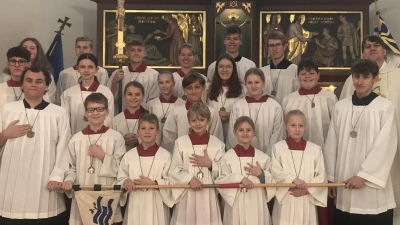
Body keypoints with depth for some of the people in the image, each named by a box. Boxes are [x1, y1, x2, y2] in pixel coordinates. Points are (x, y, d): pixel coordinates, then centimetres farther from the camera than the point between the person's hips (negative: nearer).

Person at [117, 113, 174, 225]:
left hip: (157, 205, -2)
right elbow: (121, 179, 9)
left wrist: (154, 183, -17)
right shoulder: (129, 156, 3)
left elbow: (171, 182, -4)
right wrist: (125, 181, -12)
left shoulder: (165, 155, -4)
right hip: (135, 205, 2)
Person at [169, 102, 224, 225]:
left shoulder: (217, 143, 2)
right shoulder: (180, 142, -1)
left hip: (209, 194, 1)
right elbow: (174, 171, -2)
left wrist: (210, 164, -13)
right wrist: (190, 179, -16)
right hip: (187, 194, -1)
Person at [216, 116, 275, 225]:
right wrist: (239, 178, -16)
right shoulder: (227, 157, -1)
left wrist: (262, 174, -9)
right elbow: (220, 182, -4)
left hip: (257, 205, 2)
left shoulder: (263, 157, 5)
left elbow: (272, 183, 8)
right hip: (236, 206, -2)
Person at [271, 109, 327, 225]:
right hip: (285, 202, -1)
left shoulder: (315, 149, 4)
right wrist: (293, 179, -20)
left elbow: (321, 176, 1)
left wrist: (306, 189, -11)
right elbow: (275, 173, -6)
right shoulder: (277, 147, 1)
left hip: (307, 202, 1)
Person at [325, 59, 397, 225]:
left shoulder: (386, 107, -4)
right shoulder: (340, 107, 5)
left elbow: (385, 147, -9)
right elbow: (331, 145, 7)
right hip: (344, 184, 3)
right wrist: (330, 177, 7)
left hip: (373, 187, -3)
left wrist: (363, 175, -13)